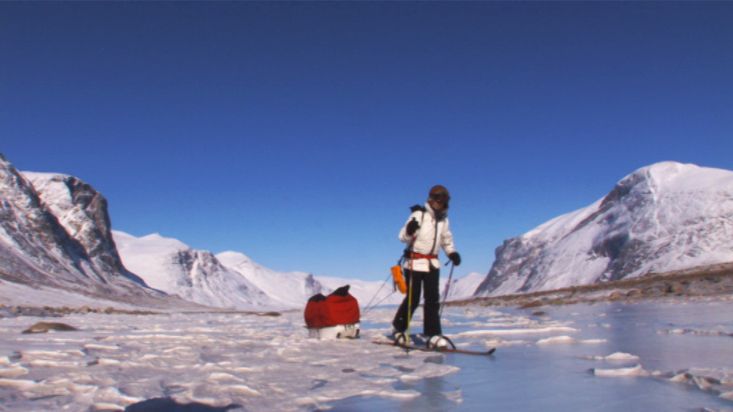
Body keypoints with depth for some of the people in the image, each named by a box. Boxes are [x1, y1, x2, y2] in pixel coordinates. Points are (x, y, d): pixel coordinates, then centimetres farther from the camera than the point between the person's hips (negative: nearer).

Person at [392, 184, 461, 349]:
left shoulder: (443, 219, 10)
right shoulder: (419, 215, -11)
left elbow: (446, 239, 23)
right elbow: (403, 237, -15)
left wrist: (452, 253, 6)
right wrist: (409, 230, -37)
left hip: (432, 263, 6)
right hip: (415, 261, -6)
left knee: (433, 299, -1)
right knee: (413, 299, -3)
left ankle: (433, 335, -2)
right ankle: (398, 329, 16)